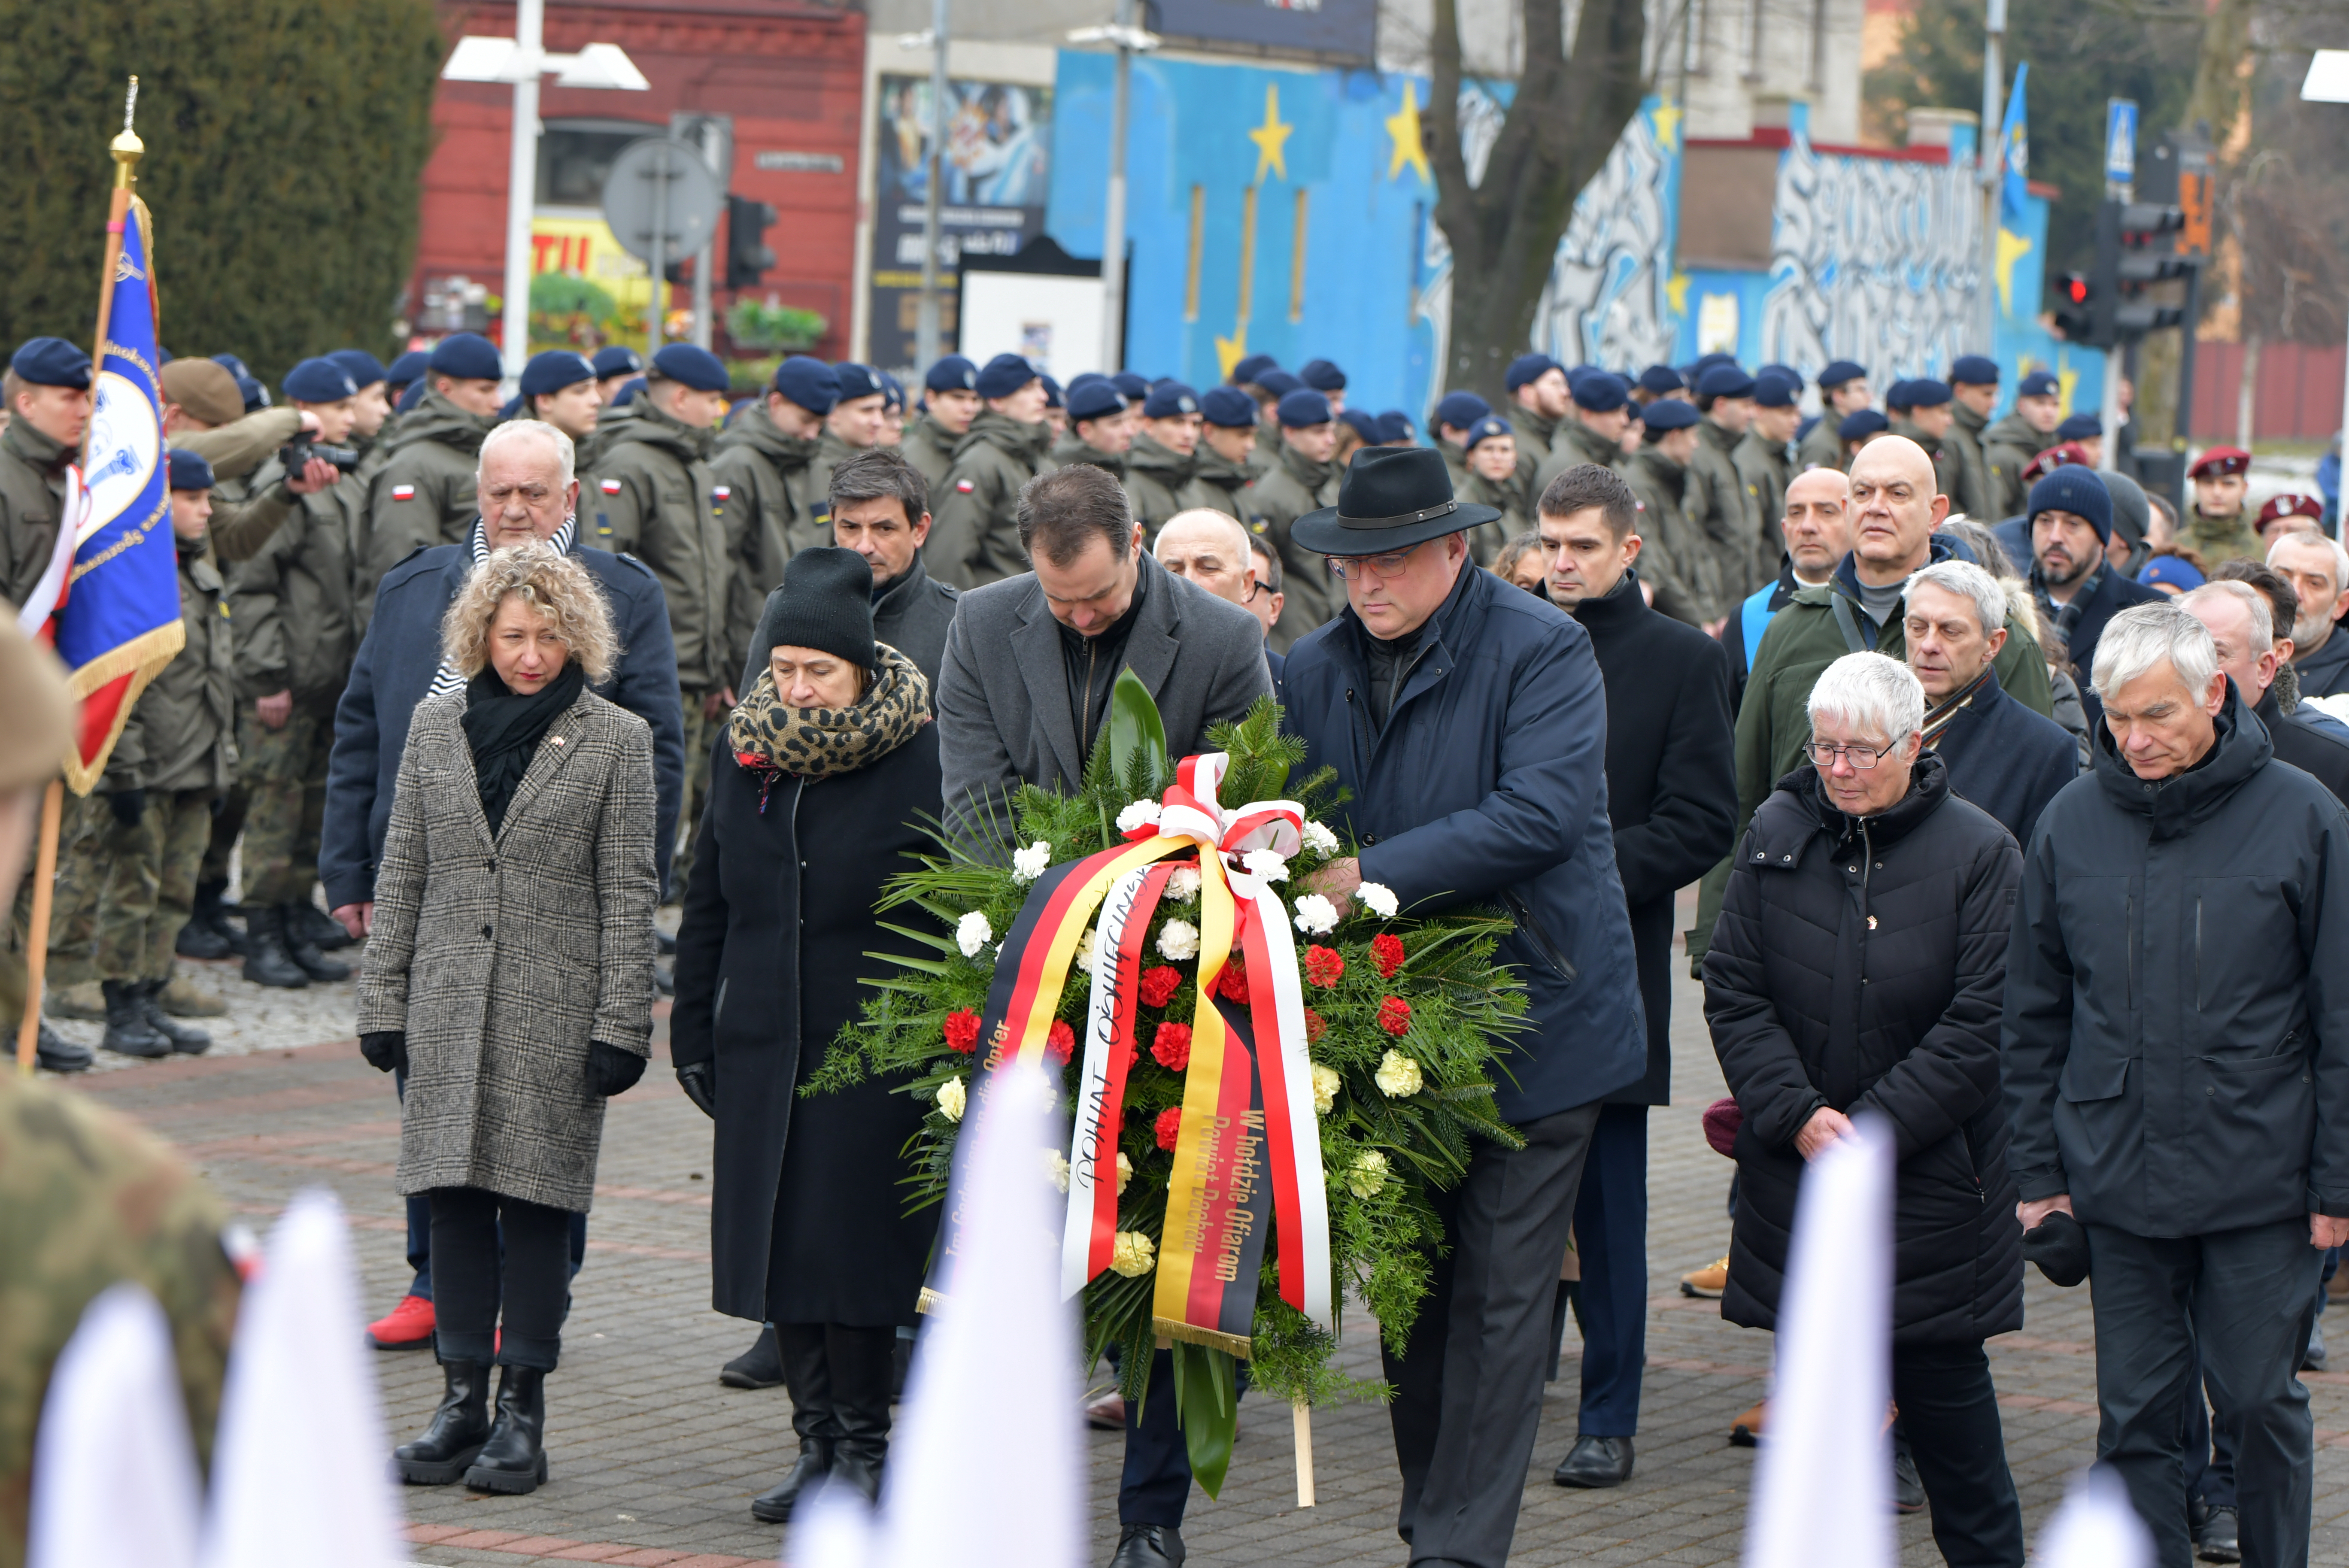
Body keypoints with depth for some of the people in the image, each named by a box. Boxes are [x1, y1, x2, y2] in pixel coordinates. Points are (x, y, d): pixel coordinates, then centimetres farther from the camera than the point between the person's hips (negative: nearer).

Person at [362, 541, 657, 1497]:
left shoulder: (614, 740, 1)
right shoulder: (436, 727, 9)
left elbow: (630, 893, -1)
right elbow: (403, 873, 12)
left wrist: (621, 1024, -6)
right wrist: (382, 1002, 8)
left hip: (555, 1011, -3)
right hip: (450, 1005, 3)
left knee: (537, 1200, -1)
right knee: (454, 1196, 3)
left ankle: (524, 1409, 6)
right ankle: (462, 1396, 11)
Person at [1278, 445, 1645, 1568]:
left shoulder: (1541, 651, -11)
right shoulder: (1316, 672, 7)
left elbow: (1542, 812, -22)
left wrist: (1371, 874, -25)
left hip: (1531, 1023, -5)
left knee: (1500, 1301, -4)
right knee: (1411, 1293, 11)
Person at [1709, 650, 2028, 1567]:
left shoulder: (1978, 853, -5)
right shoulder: (1775, 836, 4)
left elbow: (1981, 1023, -8)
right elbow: (1734, 991, 2)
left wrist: (1875, 1129, -13)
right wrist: (1798, 1115, -11)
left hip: (1932, 1174, -3)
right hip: (1796, 1173, 3)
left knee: (1940, 1378, 1)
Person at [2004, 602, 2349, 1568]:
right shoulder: (2072, 823, 4)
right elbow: (2034, 1017, 10)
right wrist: (2039, 1170, 6)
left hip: (2261, 1184, -2)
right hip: (2118, 1180, 3)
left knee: (2262, 1404, 5)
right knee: (2134, 1415, 6)